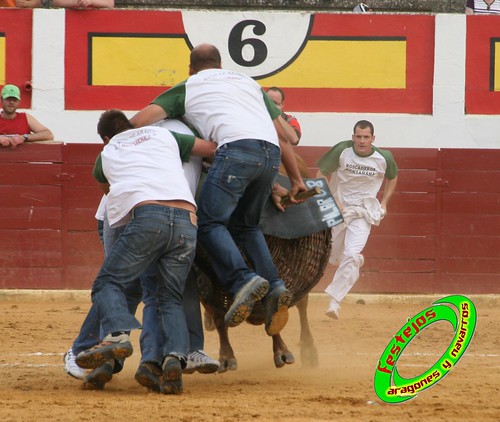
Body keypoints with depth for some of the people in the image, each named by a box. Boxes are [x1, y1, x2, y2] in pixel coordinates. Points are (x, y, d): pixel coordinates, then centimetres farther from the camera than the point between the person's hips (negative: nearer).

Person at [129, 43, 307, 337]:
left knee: (210, 222, -4)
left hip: (237, 149, -5)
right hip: (272, 153, 5)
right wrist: (296, 179, 35)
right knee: (245, 225, 18)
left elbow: (139, 121, 13)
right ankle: (275, 286, -1)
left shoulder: (187, 88, 23)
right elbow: (284, 135, 31)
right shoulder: (248, 82, 35)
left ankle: (244, 281, -27)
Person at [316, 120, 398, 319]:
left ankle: (334, 301, -21)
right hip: (338, 208, 1)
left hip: (364, 213, -1)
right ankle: (356, 260, 49)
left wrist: (384, 203, 5)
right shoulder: (341, 151, -15)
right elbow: (322, 174, -5)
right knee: (334, 257, 13)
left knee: (351, 255, -20)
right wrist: (331, 201, -15)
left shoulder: (384, 158, -9)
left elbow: (392, 177, 13)